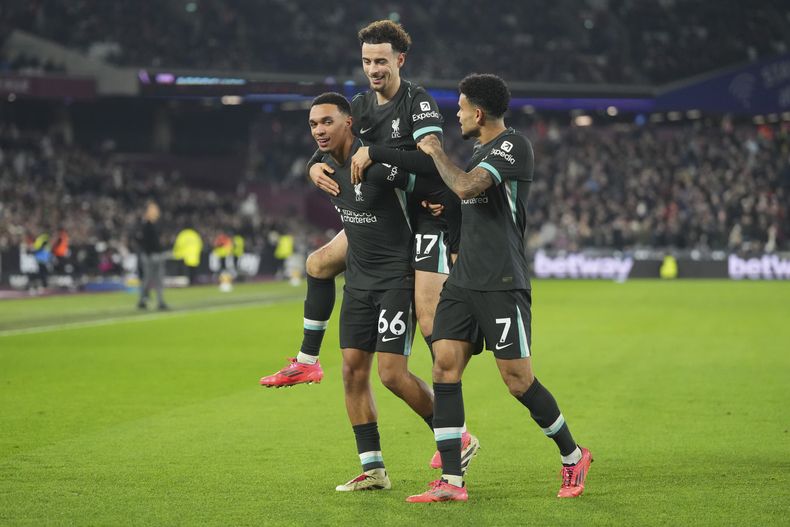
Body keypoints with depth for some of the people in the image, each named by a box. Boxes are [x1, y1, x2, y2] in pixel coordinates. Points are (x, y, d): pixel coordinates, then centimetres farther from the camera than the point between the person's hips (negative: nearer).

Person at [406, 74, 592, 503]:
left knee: (518, 380, -6)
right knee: (444, 367, -5)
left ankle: (573, 456, 17)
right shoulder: (480, 150, 18)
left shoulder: (513, 145, -10)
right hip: (462, 282, 9)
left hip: (501, 284, -8)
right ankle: (451, 482, -5)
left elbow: (466, 187, -23)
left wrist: (436, 152, -9)